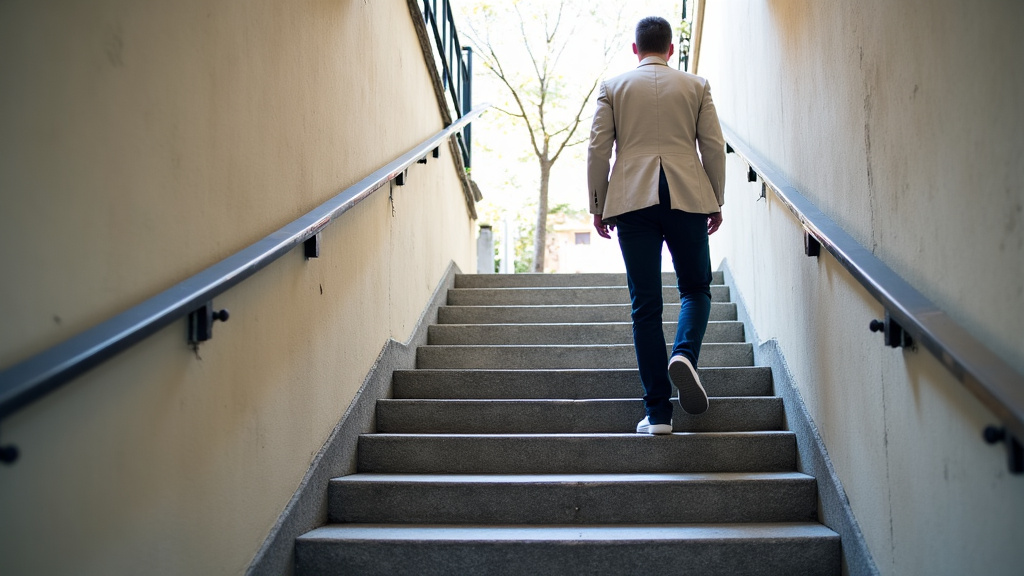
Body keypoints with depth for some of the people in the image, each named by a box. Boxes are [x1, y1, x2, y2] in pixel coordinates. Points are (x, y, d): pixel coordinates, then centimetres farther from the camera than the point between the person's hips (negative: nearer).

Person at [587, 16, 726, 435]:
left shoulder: (612, 87, 9)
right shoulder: (696, 86, 11)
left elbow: (598, 151, 4)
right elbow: (714, 147, 8)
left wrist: (597, 207, 10)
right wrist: (716, 203, 16)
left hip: (632, 199, 0)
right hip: (687, 196, 0)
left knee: (645, 304, 1)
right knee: (695, 287, 16)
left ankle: (658, 412, 0)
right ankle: (684, 353, -15)